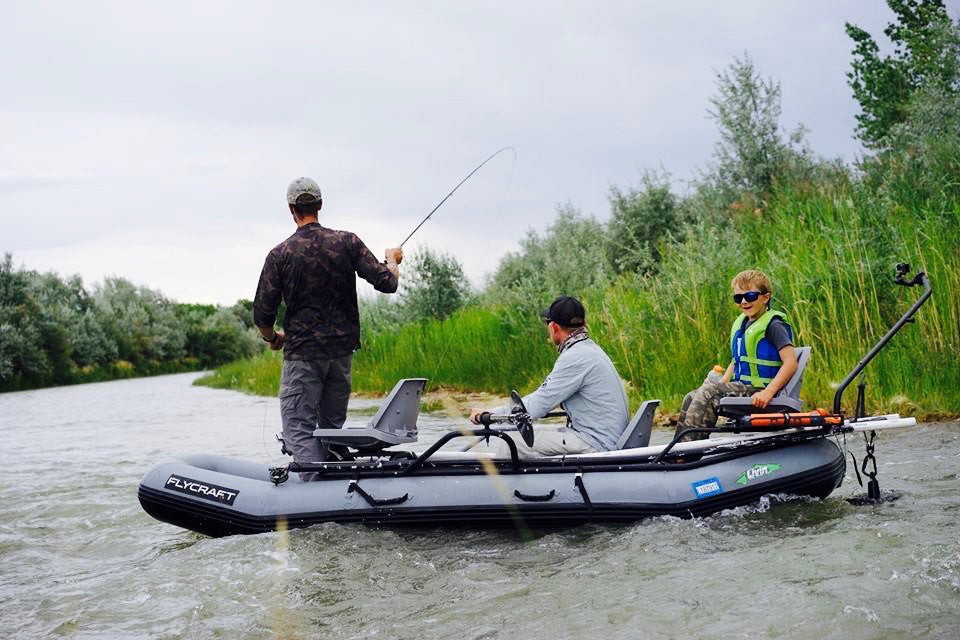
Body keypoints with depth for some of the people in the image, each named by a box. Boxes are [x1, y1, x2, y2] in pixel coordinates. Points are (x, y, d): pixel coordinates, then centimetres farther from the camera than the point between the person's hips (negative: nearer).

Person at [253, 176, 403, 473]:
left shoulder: (280, 254, -6)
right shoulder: (347, 242, -2)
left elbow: (262, 315, -4)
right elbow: (387, 283, -3)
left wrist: (272, 338, 18)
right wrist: (392, 260, 19)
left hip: (302, 353, -4)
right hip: (342, 350, 4)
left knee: (299, 430, -4)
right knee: (332, 426, 17)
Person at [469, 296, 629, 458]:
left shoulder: (575, 358, -19)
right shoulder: (590, 348, 12)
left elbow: (536, 406, -18)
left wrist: (489, 414, -9)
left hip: (595, 444, -10)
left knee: (507, 444, -9)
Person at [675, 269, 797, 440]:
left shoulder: (772, 325, -12)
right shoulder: (740, 324, 15)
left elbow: (790, 363, -21)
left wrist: (768, 393, -29)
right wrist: (721, 384, 7)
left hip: (759, 391, -9)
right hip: (741, 387, 9)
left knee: (707, 392, -23)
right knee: (691, 398, -4)